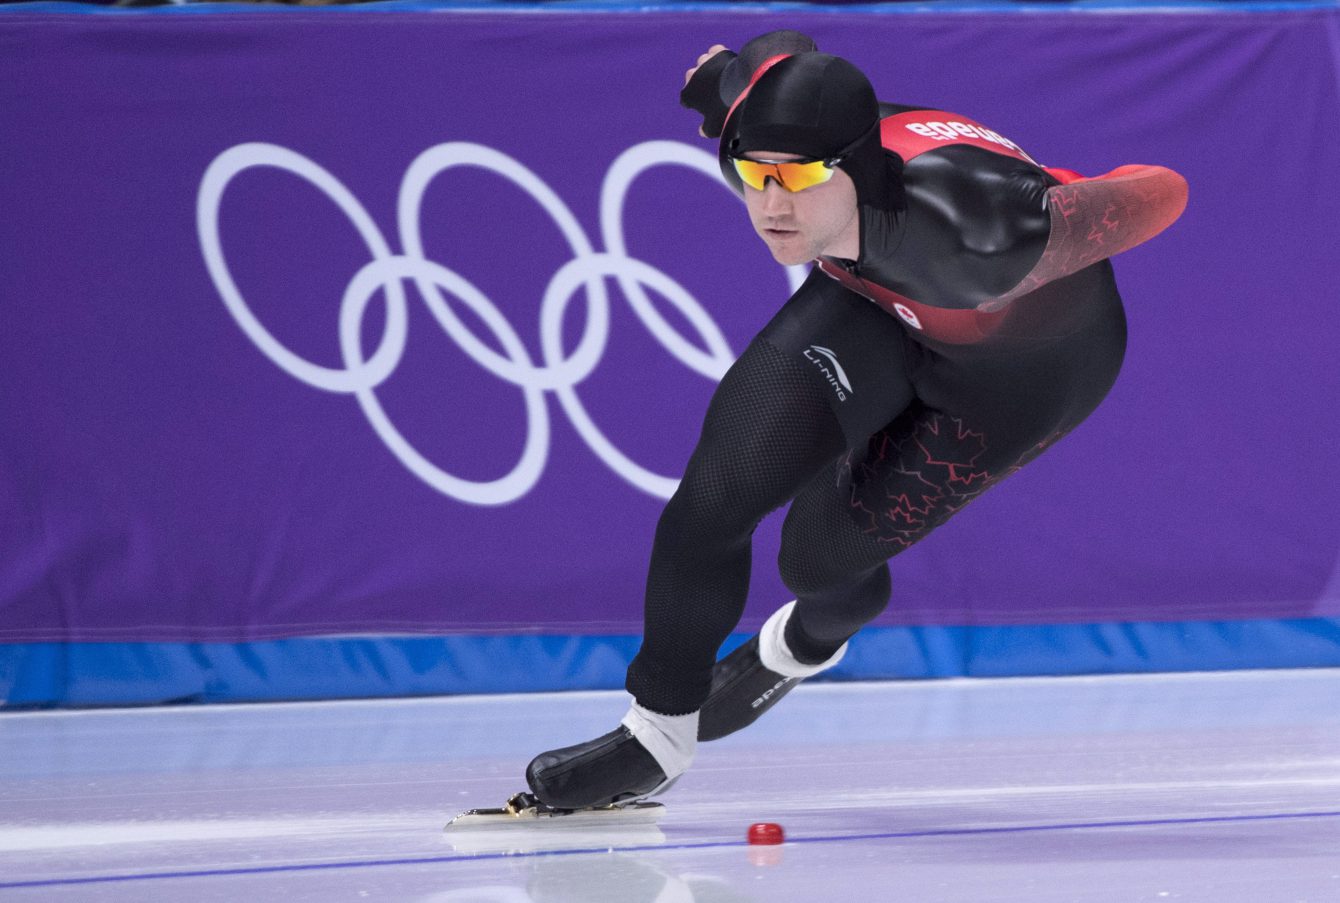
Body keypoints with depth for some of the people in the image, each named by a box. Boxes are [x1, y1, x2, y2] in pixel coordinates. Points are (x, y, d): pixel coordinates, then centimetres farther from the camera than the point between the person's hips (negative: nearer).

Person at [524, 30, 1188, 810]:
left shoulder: (967, 228, -47)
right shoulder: (769, 152, -30)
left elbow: (1162, 193, -36)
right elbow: (787, 57, -7)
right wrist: (725, 74, 11)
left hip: (1029, 358, -4)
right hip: (878, 307, 4)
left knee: (824, 552, -3)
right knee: (721, 487, -13)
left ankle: (811, 642, 37)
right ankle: (658, 731, 8)